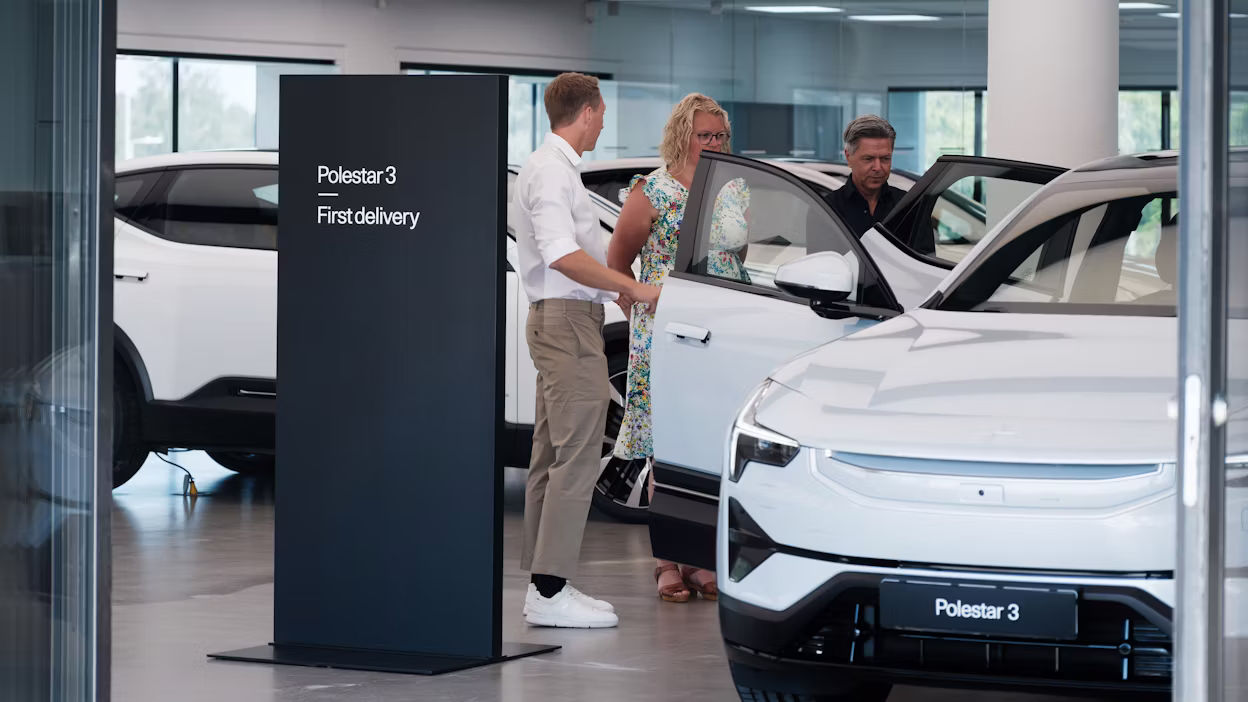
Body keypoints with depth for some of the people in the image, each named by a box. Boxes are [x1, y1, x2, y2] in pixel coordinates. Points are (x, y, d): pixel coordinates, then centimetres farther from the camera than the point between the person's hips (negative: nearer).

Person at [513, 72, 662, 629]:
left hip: (557, 318, 11)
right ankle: (551, 591, -15)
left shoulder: (549, 167, 18)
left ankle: (543, 584, 15)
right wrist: (632, 288, -22)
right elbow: (563, 255, -26)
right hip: (567, 319, -11)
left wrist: (614, 289, 29)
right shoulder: (553, 171, -15)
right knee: (576, 456, -13)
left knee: (552, 454, 12)